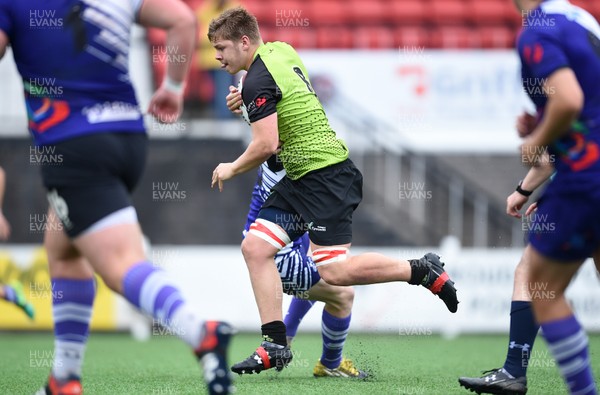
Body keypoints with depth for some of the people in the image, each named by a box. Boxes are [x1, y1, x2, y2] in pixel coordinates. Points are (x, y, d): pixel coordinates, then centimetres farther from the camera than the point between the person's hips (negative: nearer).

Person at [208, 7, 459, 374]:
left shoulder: (258, 82, -17)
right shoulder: (281, 51, 12)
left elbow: (266, 145, -23)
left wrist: (231, 168, -6)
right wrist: (247, 103, 16)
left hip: (326, 176, -10)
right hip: (302, 179, 10)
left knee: (333, 271, -13)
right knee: (256, 247, 2)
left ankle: (423, 270, 1)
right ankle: (275, 346, 1)